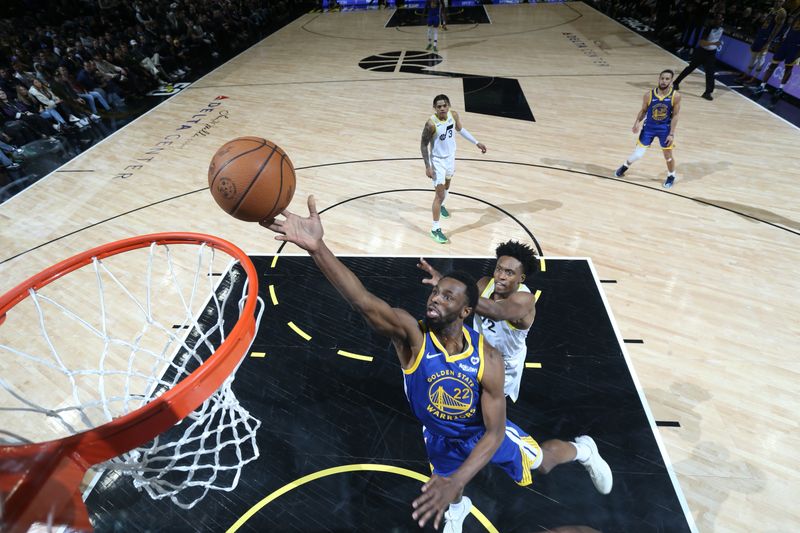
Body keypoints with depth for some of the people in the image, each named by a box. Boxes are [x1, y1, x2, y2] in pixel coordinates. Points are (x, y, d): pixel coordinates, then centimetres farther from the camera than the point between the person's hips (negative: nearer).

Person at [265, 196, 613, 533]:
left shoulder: (487, 358, -33)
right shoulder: (411, 334, -37)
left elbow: (495, 432, -25)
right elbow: (364, 303, -57)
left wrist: (455, 481, -38)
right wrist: (317, 248, -73)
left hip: (485, 431, 0)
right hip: (440, 437, 1)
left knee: (543, 461, 21)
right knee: (448, 494, 25)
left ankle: (580, 450, 57)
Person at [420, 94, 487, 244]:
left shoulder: (454, 115, -11)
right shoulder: (431, 124, -27)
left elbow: (460, 129, 9)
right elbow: (423, 145, -17)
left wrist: (476, 143, 10)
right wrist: (427, 166, -21)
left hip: (450, 156, 6)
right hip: (438, 160, -6)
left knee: (447, 184, 28)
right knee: (440, 194, -7)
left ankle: (441, 205, 59)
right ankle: (435, 229, 2)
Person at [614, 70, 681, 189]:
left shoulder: (675, 96, -15)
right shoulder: (649, 95, -13)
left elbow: (675, 115, -10)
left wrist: (671, 134, -15)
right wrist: (637, 122, -16)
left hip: (665, 128, 0)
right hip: (649, 127, 1)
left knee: (668, 155, 6)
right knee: (638, 154, 2)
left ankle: (671, 176, 30)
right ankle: (625, 166, 33)